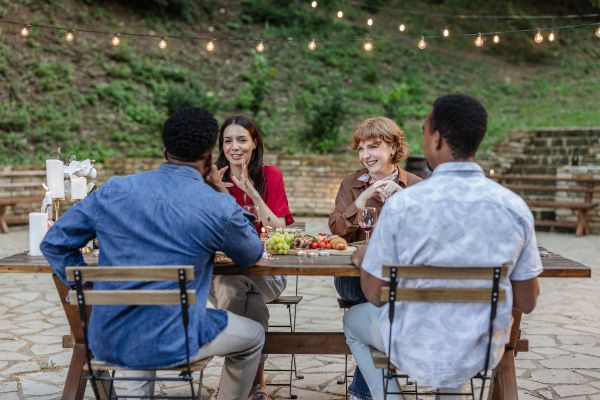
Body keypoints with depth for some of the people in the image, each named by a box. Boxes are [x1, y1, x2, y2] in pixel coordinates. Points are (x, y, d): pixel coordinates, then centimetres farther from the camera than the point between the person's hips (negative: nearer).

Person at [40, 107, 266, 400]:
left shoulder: (114, 190, -2)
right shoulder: (218, 208, -13)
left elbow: (54, 243, 6)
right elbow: (252, 256, 7)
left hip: (105, 343, 5)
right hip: (168, 345, -4)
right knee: (253, 335, 23)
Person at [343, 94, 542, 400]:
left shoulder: (402, 204, -19)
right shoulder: (515, 207, -12)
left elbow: (375, 294, -9)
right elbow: (527, 302, -2)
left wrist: (363, 261, 12)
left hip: (417, 352, -3)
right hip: (485, 352, 3)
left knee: (353, 319, 28)